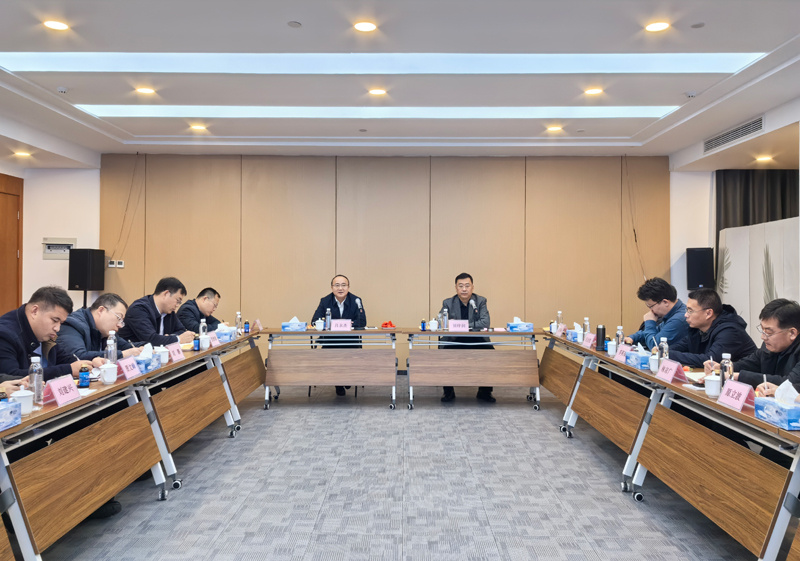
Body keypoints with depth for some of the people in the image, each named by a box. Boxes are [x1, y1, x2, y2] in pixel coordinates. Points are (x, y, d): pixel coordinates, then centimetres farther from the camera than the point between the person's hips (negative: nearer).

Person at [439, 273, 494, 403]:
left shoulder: (481, 301, 3)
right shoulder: (448, 303, 5)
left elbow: (485, 323, -11)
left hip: (477, 341, 0)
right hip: (454, 342, 0)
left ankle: (485, 391, -3)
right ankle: (448, 391, -6)